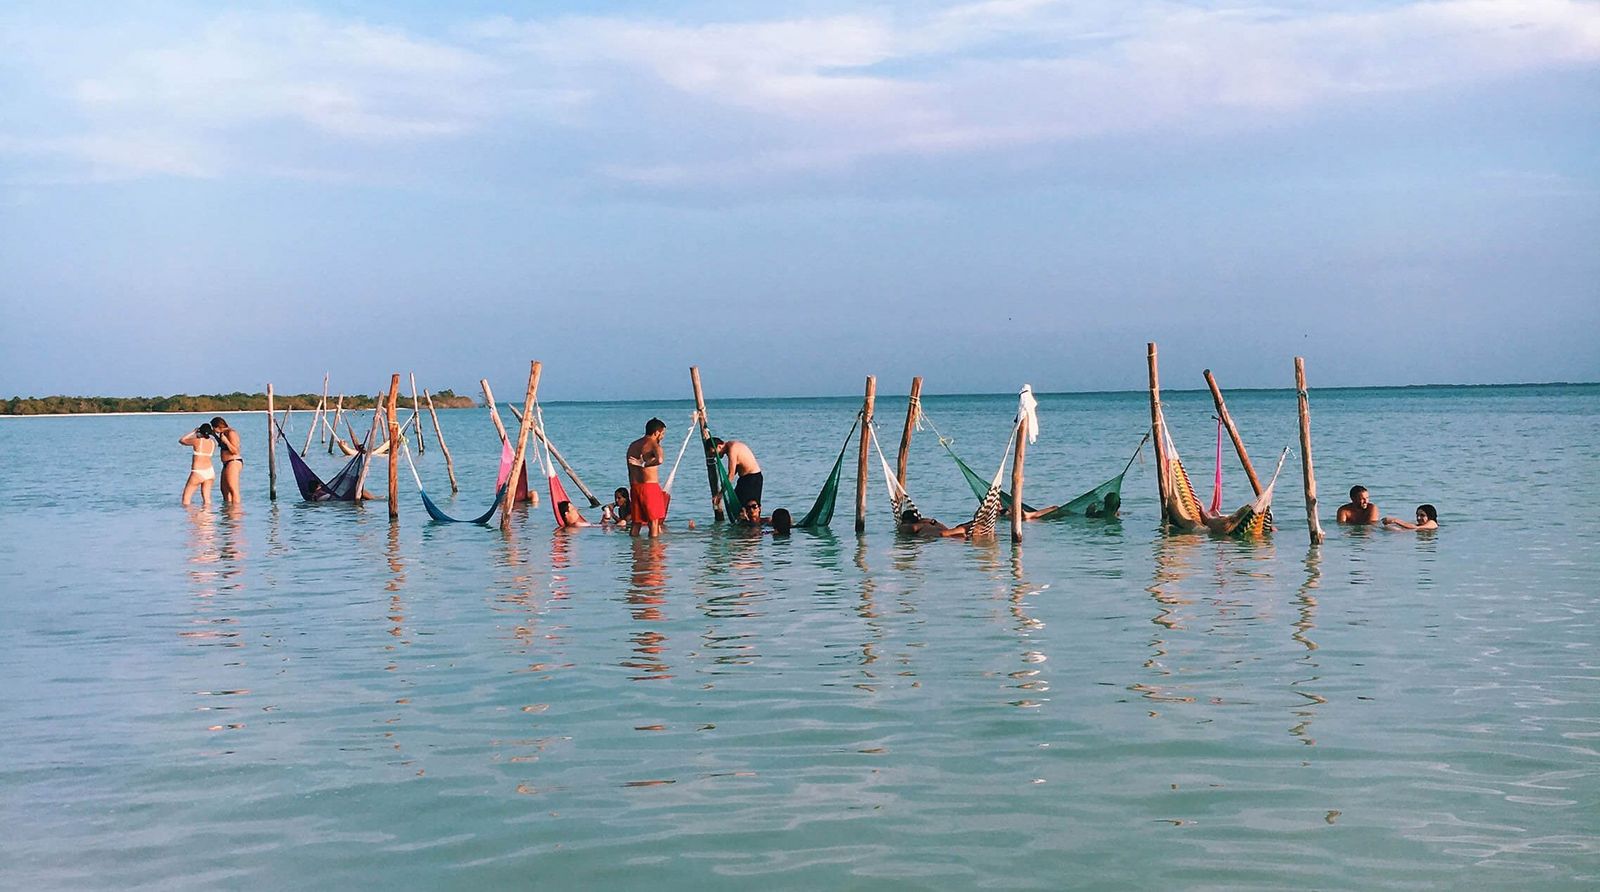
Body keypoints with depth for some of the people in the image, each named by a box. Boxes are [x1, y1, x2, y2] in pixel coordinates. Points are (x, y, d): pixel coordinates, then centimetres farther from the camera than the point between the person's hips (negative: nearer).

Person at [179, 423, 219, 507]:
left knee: (186, 499, 4)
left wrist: (193, 432, 11)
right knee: (207, 500, 8)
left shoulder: (197, 441, -12)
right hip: (210, 472, 6)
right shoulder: (213, 442, 3)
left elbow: (181, 440, 3)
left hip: (198, 473, -6)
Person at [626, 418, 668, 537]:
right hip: (650, 486, -7)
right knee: (654, 522, 0)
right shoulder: (653, 444, -9)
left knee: (636, 523, 11)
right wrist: (644, 464, -17)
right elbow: (659, 460, -32)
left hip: (635, 487, 7)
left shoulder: (633, 445, 15)